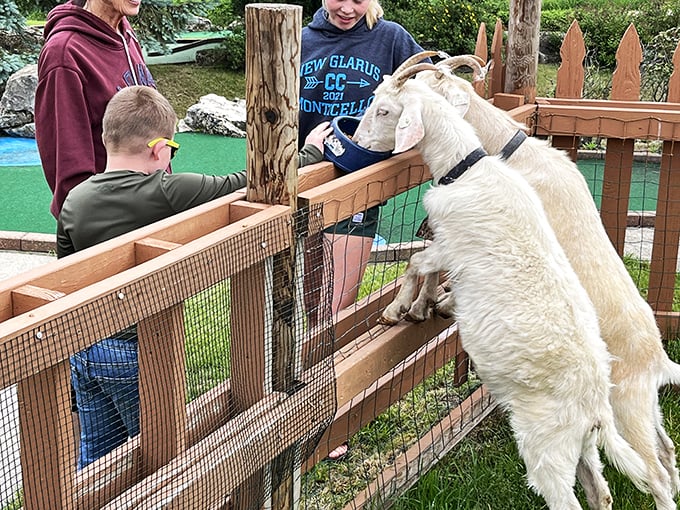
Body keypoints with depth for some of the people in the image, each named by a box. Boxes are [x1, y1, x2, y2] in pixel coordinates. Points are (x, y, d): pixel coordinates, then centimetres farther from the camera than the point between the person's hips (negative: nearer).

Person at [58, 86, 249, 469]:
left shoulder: (75, 201, -1)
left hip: (83, 349, 6)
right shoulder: (169, 193, -19)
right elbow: (246, 185, -16)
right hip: (138, 352, -6)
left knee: (95, 454, 21)